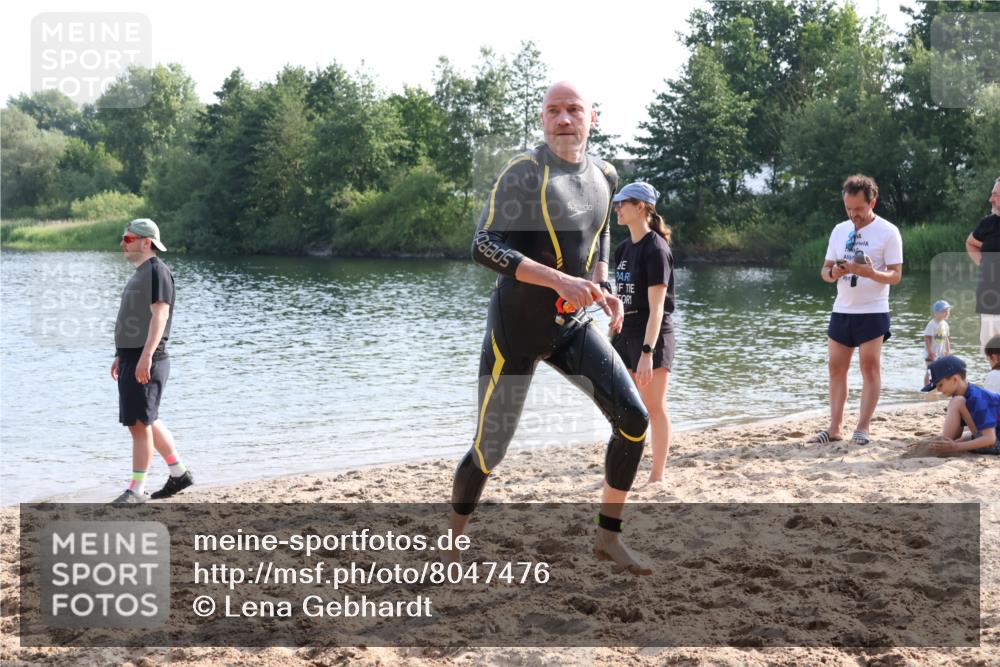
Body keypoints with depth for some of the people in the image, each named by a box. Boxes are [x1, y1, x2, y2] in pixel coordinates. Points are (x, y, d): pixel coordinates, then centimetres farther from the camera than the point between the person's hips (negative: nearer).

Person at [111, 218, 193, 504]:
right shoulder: (140, 272, 18)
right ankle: (179, 473, 25)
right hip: (132, 359, 10)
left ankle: (136, 490, -2)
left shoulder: (157, 271, -12)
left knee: (139, 423, -7)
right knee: (148, 421, 15)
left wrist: (145, 357, -28)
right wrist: (121, 355, 22)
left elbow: (159, 315, -21)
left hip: (146, 362, -10)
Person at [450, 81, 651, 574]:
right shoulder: (524, 172, -15)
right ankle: (452, 541, 26)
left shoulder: (603, 175, 5)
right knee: (490, 449, 1)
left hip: (572, 327, 6)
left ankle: (608, 537, 10)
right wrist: (559, 279, -33)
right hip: (516, 328, -5)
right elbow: (484, 247, -25)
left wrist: (603, 286, 7)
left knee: (633, 419, -5)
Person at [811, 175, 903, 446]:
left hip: (873, 312, -5)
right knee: (836, 367, 5)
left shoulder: (888, 232, -6)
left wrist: (870, 273, -28)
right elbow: (825, 270, 12)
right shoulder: (839, 230, 9)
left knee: (870, 367, -4)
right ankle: (835, 426, 10)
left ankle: (863, 427, 1)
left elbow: (896, 275, -9)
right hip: (841, 310, 5)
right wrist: (833, 273, -12)